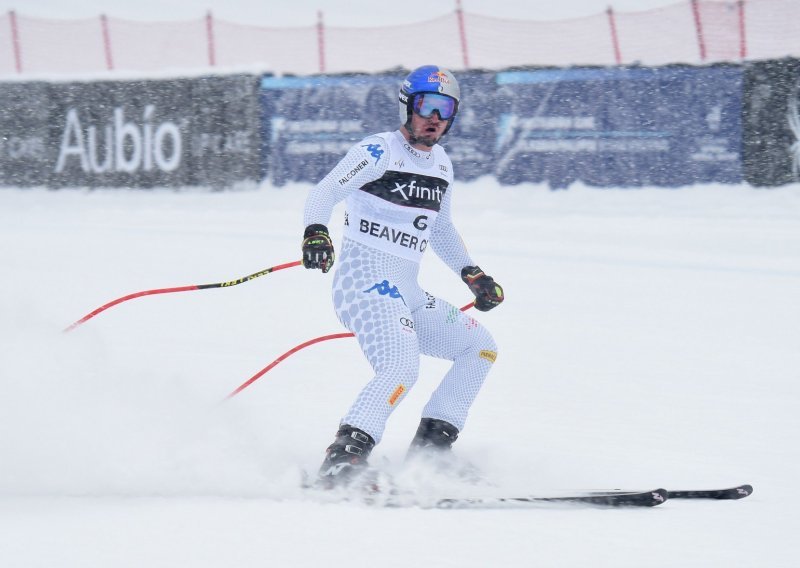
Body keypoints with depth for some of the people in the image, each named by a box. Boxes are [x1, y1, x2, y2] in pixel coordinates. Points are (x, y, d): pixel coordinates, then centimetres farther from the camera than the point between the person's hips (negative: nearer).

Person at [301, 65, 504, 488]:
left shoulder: (441, 165, 17)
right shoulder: (379, 151, -6)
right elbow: (323, 194, -15)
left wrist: (471, 274, 21)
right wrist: (315, 231, -34)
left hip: (407, 294, 9)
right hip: (365, 283, -9)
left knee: (479, 346, 7)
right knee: (402, 367, -29)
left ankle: (430, 451, 2)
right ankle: (342, 462, -34)